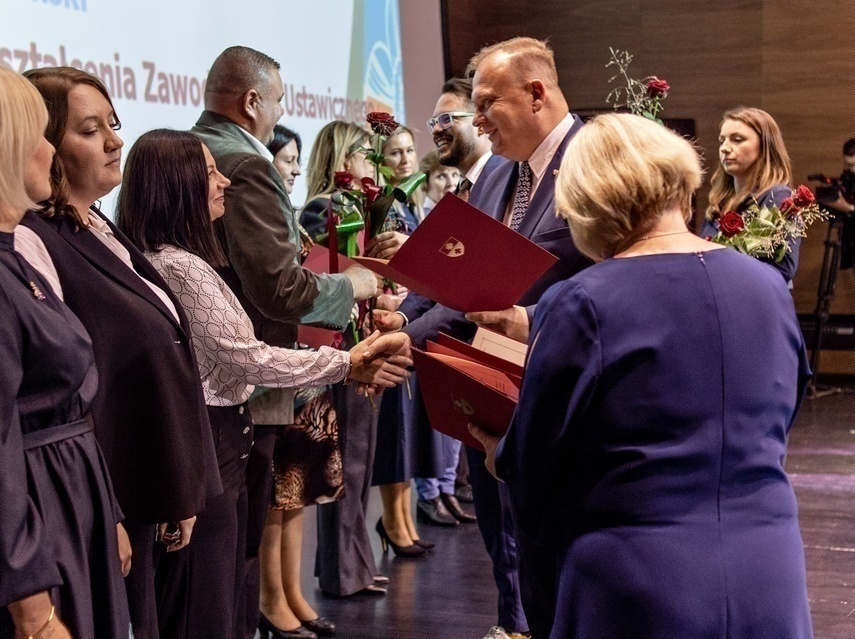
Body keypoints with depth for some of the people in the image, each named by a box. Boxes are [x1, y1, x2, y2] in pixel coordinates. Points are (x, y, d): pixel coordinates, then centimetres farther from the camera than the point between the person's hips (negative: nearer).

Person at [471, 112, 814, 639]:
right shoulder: (772, 289, 2)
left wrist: (499, 453, 18)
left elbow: (534, 468, -5)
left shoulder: (582, 306, -13)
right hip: (769, 576, 5)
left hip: (636, 582, -4)